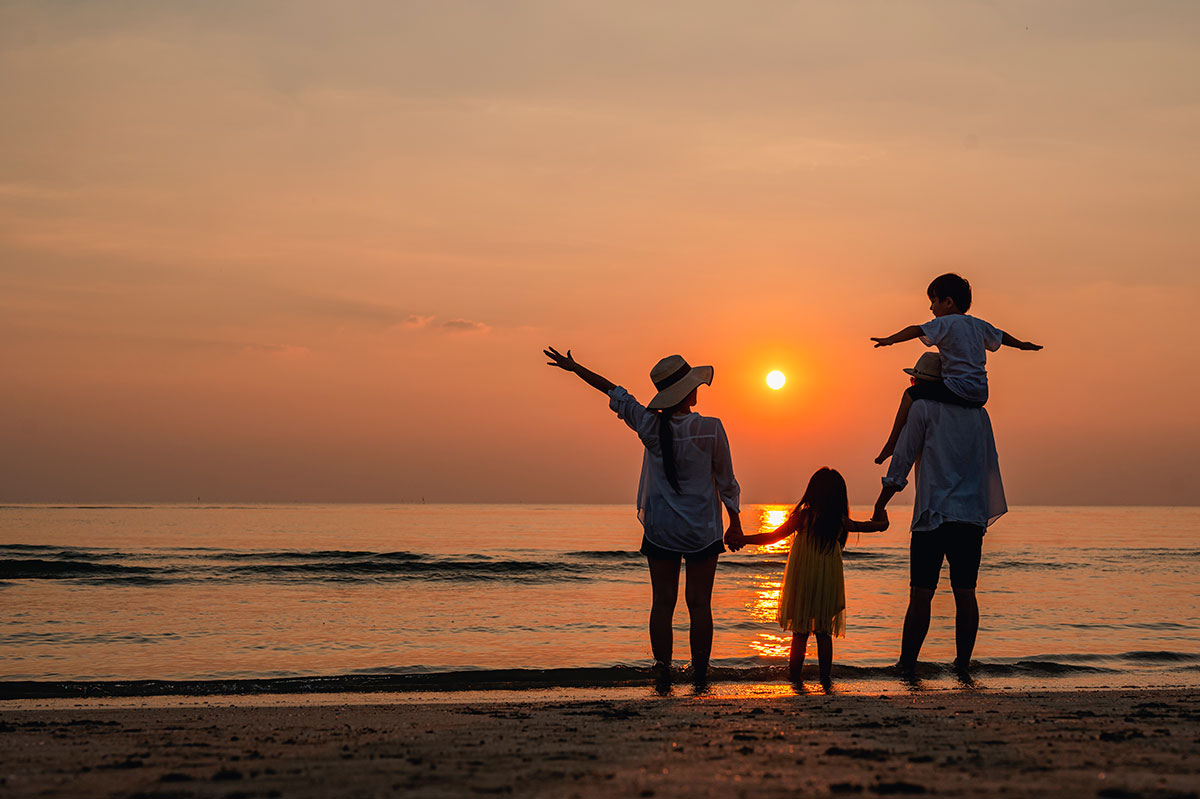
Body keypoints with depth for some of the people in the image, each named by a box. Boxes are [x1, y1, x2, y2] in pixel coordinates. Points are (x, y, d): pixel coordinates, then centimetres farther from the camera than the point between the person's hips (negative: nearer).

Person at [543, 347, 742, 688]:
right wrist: (735, 521, 10)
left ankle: (663, 668, -1)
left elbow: (615, 393, 9)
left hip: (660, 528, 2)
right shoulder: (710, 429, -12)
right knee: (699, 603, 4)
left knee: (662, 602, 5)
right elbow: (726, 480, -3)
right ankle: (700, 673, 5)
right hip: (702, 529, -2)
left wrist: (574, 367, 21)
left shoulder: (651, 426, -5)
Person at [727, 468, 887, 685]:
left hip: (802, 585, -2)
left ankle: (794, 677, 4)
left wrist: (743, 540, -4)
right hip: (828, 584, 2)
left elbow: (773, 536, -10)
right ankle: (825, 677, 6)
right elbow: (879, 525, 16)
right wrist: (881, 519, 38)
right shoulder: (840, 521, 1)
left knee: (800, 633, 5)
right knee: (824, 633, 10)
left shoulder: (804, 516, -9)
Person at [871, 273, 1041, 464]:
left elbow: (917, 330, -17)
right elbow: (1001, 336, 35)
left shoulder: (945, 323, -4)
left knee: (911, 395, -1)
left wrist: (890, 340, -19)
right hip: (981, 395, 8)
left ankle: (892, 442, -1)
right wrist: (1021, 344, 52)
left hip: (958, 389, -8)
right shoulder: (979, 324, 19)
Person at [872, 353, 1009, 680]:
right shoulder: (979, 413, 16)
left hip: (934, 515, -4)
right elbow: (990, 464, 19)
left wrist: (880, 505, 6)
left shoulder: (923, 408, 1)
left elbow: (902, 460, 0)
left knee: (921, 593, -4)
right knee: (965, 593, 6)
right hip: (972, 516, 4)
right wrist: (988, 513, 25)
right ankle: (963, 665, 5)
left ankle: (907, 665, -4)